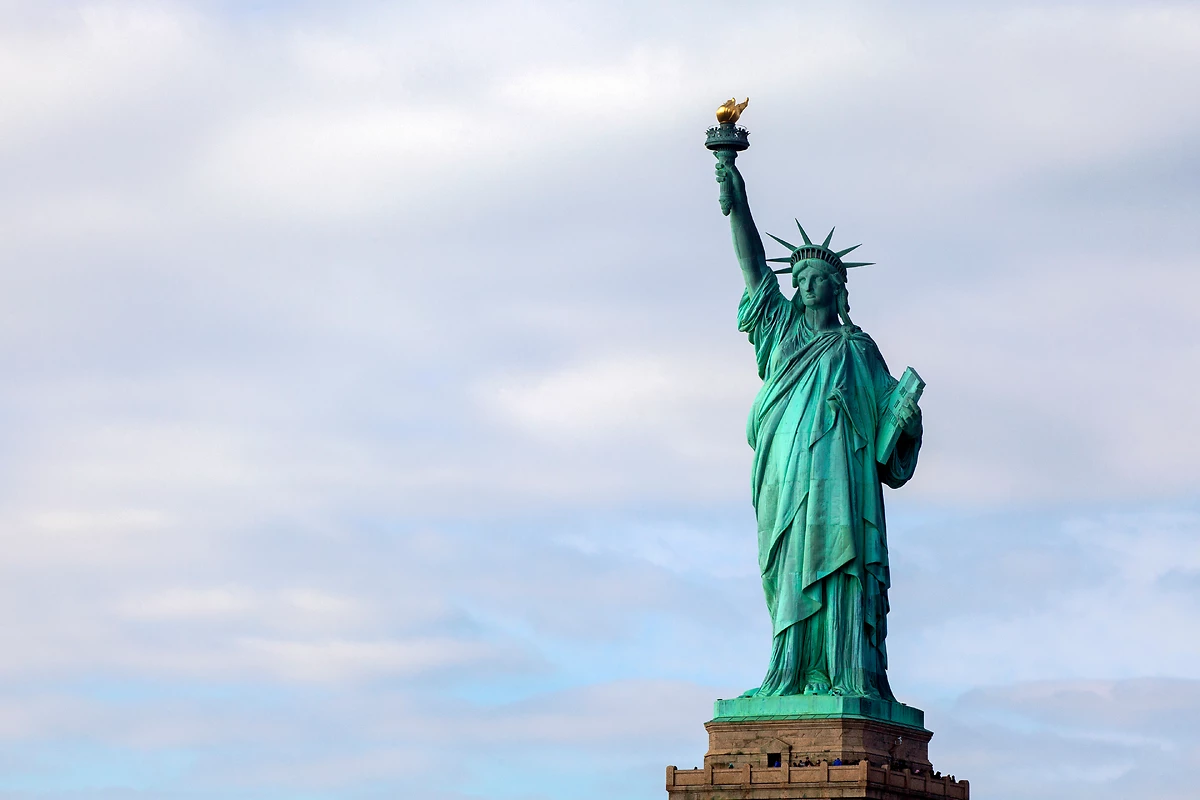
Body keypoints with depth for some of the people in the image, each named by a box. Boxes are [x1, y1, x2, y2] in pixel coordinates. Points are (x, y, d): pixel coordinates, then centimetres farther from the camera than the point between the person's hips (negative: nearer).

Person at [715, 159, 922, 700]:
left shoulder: (858, 349, 16)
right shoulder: (782, 329, 21)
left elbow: (889, 406, 12)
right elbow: (753, 265, 14)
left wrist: (906, 418, -12)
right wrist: (736, 204, 7)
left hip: (839, 472, -2)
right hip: (786, 471, 2)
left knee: (837, 566, -13)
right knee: (792, 572, -5)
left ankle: (850, 677, -19)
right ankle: (797, 677, -8)